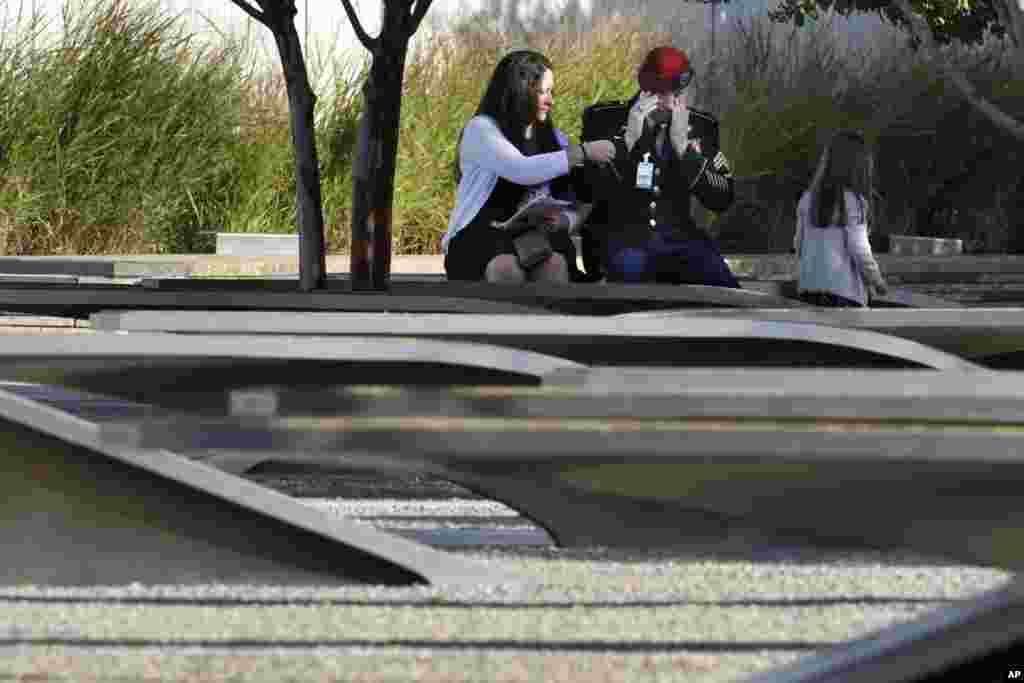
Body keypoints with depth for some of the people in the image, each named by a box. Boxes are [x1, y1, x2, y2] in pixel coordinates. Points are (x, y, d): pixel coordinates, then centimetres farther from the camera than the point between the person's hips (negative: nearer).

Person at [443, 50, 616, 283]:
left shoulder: (552, 138, 15)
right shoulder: (481, 129, -3)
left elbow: (577, 207, 12)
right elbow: (520, 171, -21)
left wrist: (563, 220, -13)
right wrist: (583, 153, -19)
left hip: (538, 237, 4)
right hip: (481, 237, -4)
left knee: (554, 265, -30)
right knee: (506, 269, -36)